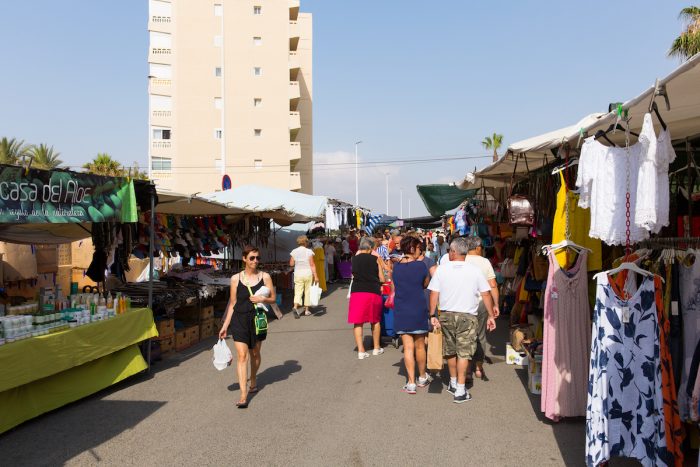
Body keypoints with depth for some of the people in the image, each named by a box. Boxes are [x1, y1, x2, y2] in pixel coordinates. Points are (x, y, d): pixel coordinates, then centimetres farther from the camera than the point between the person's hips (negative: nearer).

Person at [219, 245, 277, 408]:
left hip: (257, 319, 1)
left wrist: (263, 299, -16)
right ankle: (243, 395, -9)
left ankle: (253, 380, 43)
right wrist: (225, 326, 4)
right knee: (242, 355, -9)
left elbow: (273, 298, 6)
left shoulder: (265, 277, 0)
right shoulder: (236, 279, 0)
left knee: (255, 354, 16)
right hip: (239, 320, -1)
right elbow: (232, 304, 6)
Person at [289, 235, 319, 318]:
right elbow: (312, 265, -9)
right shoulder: (309, 251, -8)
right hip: (308, 273, -1)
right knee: (307, 292, 11)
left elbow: (291, 264, 1)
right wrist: (315, 276, -7)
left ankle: (295, 307, -21)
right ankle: (306, 310, 16)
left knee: (298, 292, 2)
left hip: (298, 274, 2)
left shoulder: (294, 252, -1)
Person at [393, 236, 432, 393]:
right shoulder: (420, 265, -10)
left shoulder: (396, 266, 0)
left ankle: (411, 383, 3)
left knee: (408, 347, 4)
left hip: (400, 311, 2)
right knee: (419, 345, 14)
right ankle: (422, 378, 31)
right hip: (418, 309, -2)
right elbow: (426, 284, 4)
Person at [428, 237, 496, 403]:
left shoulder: (442, 269, -4)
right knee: (463, 352, 1)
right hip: (467, 316, -2)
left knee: (450, 351, 17)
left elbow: (434, 294, -6)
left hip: (446, 315, 2)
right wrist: (491, 316, 5)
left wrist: (432, 315, -1)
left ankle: (453, 383, 34)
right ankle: (460, 391, -1)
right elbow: (486, 294, -3)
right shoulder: (474, 270, -4)